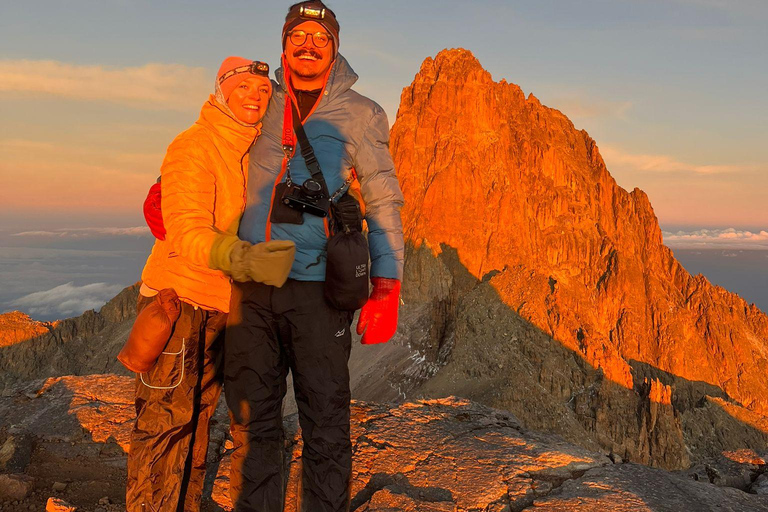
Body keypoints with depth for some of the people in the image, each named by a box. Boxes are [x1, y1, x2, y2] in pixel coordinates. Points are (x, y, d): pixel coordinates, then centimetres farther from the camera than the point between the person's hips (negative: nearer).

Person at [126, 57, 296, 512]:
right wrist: (242, 259, -39)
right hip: (179, 299, -8)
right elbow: (186, 231, -25)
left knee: (198, 420, 16)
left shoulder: (255, 150, 10)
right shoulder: (193, 146, -13)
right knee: (166, 423, -5)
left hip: (223, 305, 8)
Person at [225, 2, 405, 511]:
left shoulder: (361, 115, 5)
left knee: (326, 426, 2)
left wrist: (386, 290, -6)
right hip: (251, 284, 3)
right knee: (252, 421, 10)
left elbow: (384, 205, 3)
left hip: (318, 288, -3)